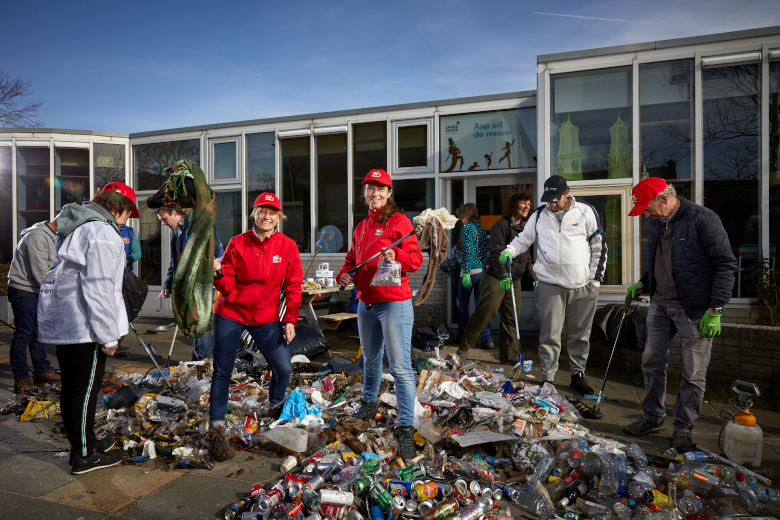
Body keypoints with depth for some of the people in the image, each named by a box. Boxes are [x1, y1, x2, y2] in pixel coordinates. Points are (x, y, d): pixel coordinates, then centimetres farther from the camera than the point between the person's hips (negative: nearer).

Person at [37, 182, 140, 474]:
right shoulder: (103, 234, -17)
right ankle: (85, 456, 13)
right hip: (83, 326, -10)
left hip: (59, 319, 10)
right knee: (85, 389, 1)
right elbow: (99, 290, -21)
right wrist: (109, 336, -16)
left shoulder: (74, 228, 16)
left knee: (71, 387, 17)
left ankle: (81, 444, 31)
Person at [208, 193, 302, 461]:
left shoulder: (288, 246, -4)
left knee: (284, 367, 0)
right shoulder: (237, 243, -6)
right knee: (222, 370, 2)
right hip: (231, 313, -1)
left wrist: (290, 320, -6)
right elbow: (228, 286, -6)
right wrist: (218, 273, -27)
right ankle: (217, 430, 16)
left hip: (266, 317, 1)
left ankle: (276, 406, 32)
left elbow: (293, 287, 0)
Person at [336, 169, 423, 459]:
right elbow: (353, 258, 22)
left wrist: (396, 257, -30)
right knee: (370, 359, 23)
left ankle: (406, 429, 0)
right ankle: (369, 405, 45)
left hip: (394, 303, -7)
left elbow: (416, 259, -10)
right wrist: (343, 274, 2)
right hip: (366, 303, 7)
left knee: (400, 367, -8)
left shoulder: (399, 221, -5)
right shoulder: (361, 227, 16)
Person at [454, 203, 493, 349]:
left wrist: (466, 272, -18)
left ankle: (462, 337, 21)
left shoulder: (467, 228, -8)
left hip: (471, 270, -7)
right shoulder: (481, 228, 14)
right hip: (483, 270, 7)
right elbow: (485, 250, 16)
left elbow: (469, 250, -17)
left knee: (462, 305, 10)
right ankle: (487, 339, 3)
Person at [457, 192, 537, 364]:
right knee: (484, 314, -7)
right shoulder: (502, 225, -9)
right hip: (495, 278, -7)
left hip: (514, 280, 7)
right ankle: (463, 347, 7)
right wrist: (503, 275, -28)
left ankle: (509, 355, 17)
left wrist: (533, 277, 15)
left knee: (511, 319, 8)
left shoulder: (525, 228, 15)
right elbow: (496, 253, -18)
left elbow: (526, 256, 22)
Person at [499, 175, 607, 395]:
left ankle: (578, 375, 30)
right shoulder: (540, 215, 3)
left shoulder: (586, 212, 0)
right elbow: (524, 239, 13)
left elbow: (599, 246, 5)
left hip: (582, 286, 0)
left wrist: (596, 278, 2)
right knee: (550, 334, 0)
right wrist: (509, 251, -9)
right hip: (550, 285, 0)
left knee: (580, 334, 13)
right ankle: (548, 379, 13)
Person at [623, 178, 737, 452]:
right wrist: (643, 283, 8)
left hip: (694, 309, -7)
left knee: (693, 374, 3)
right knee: (652, 362, 12)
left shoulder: (703, 219, -14)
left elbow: (726, 264, -14)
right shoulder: (657, 222, 9)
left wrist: (715, 309, -17)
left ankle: (683, 428, 18)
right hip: (660, 305, 7)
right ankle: (653, 417, 27)